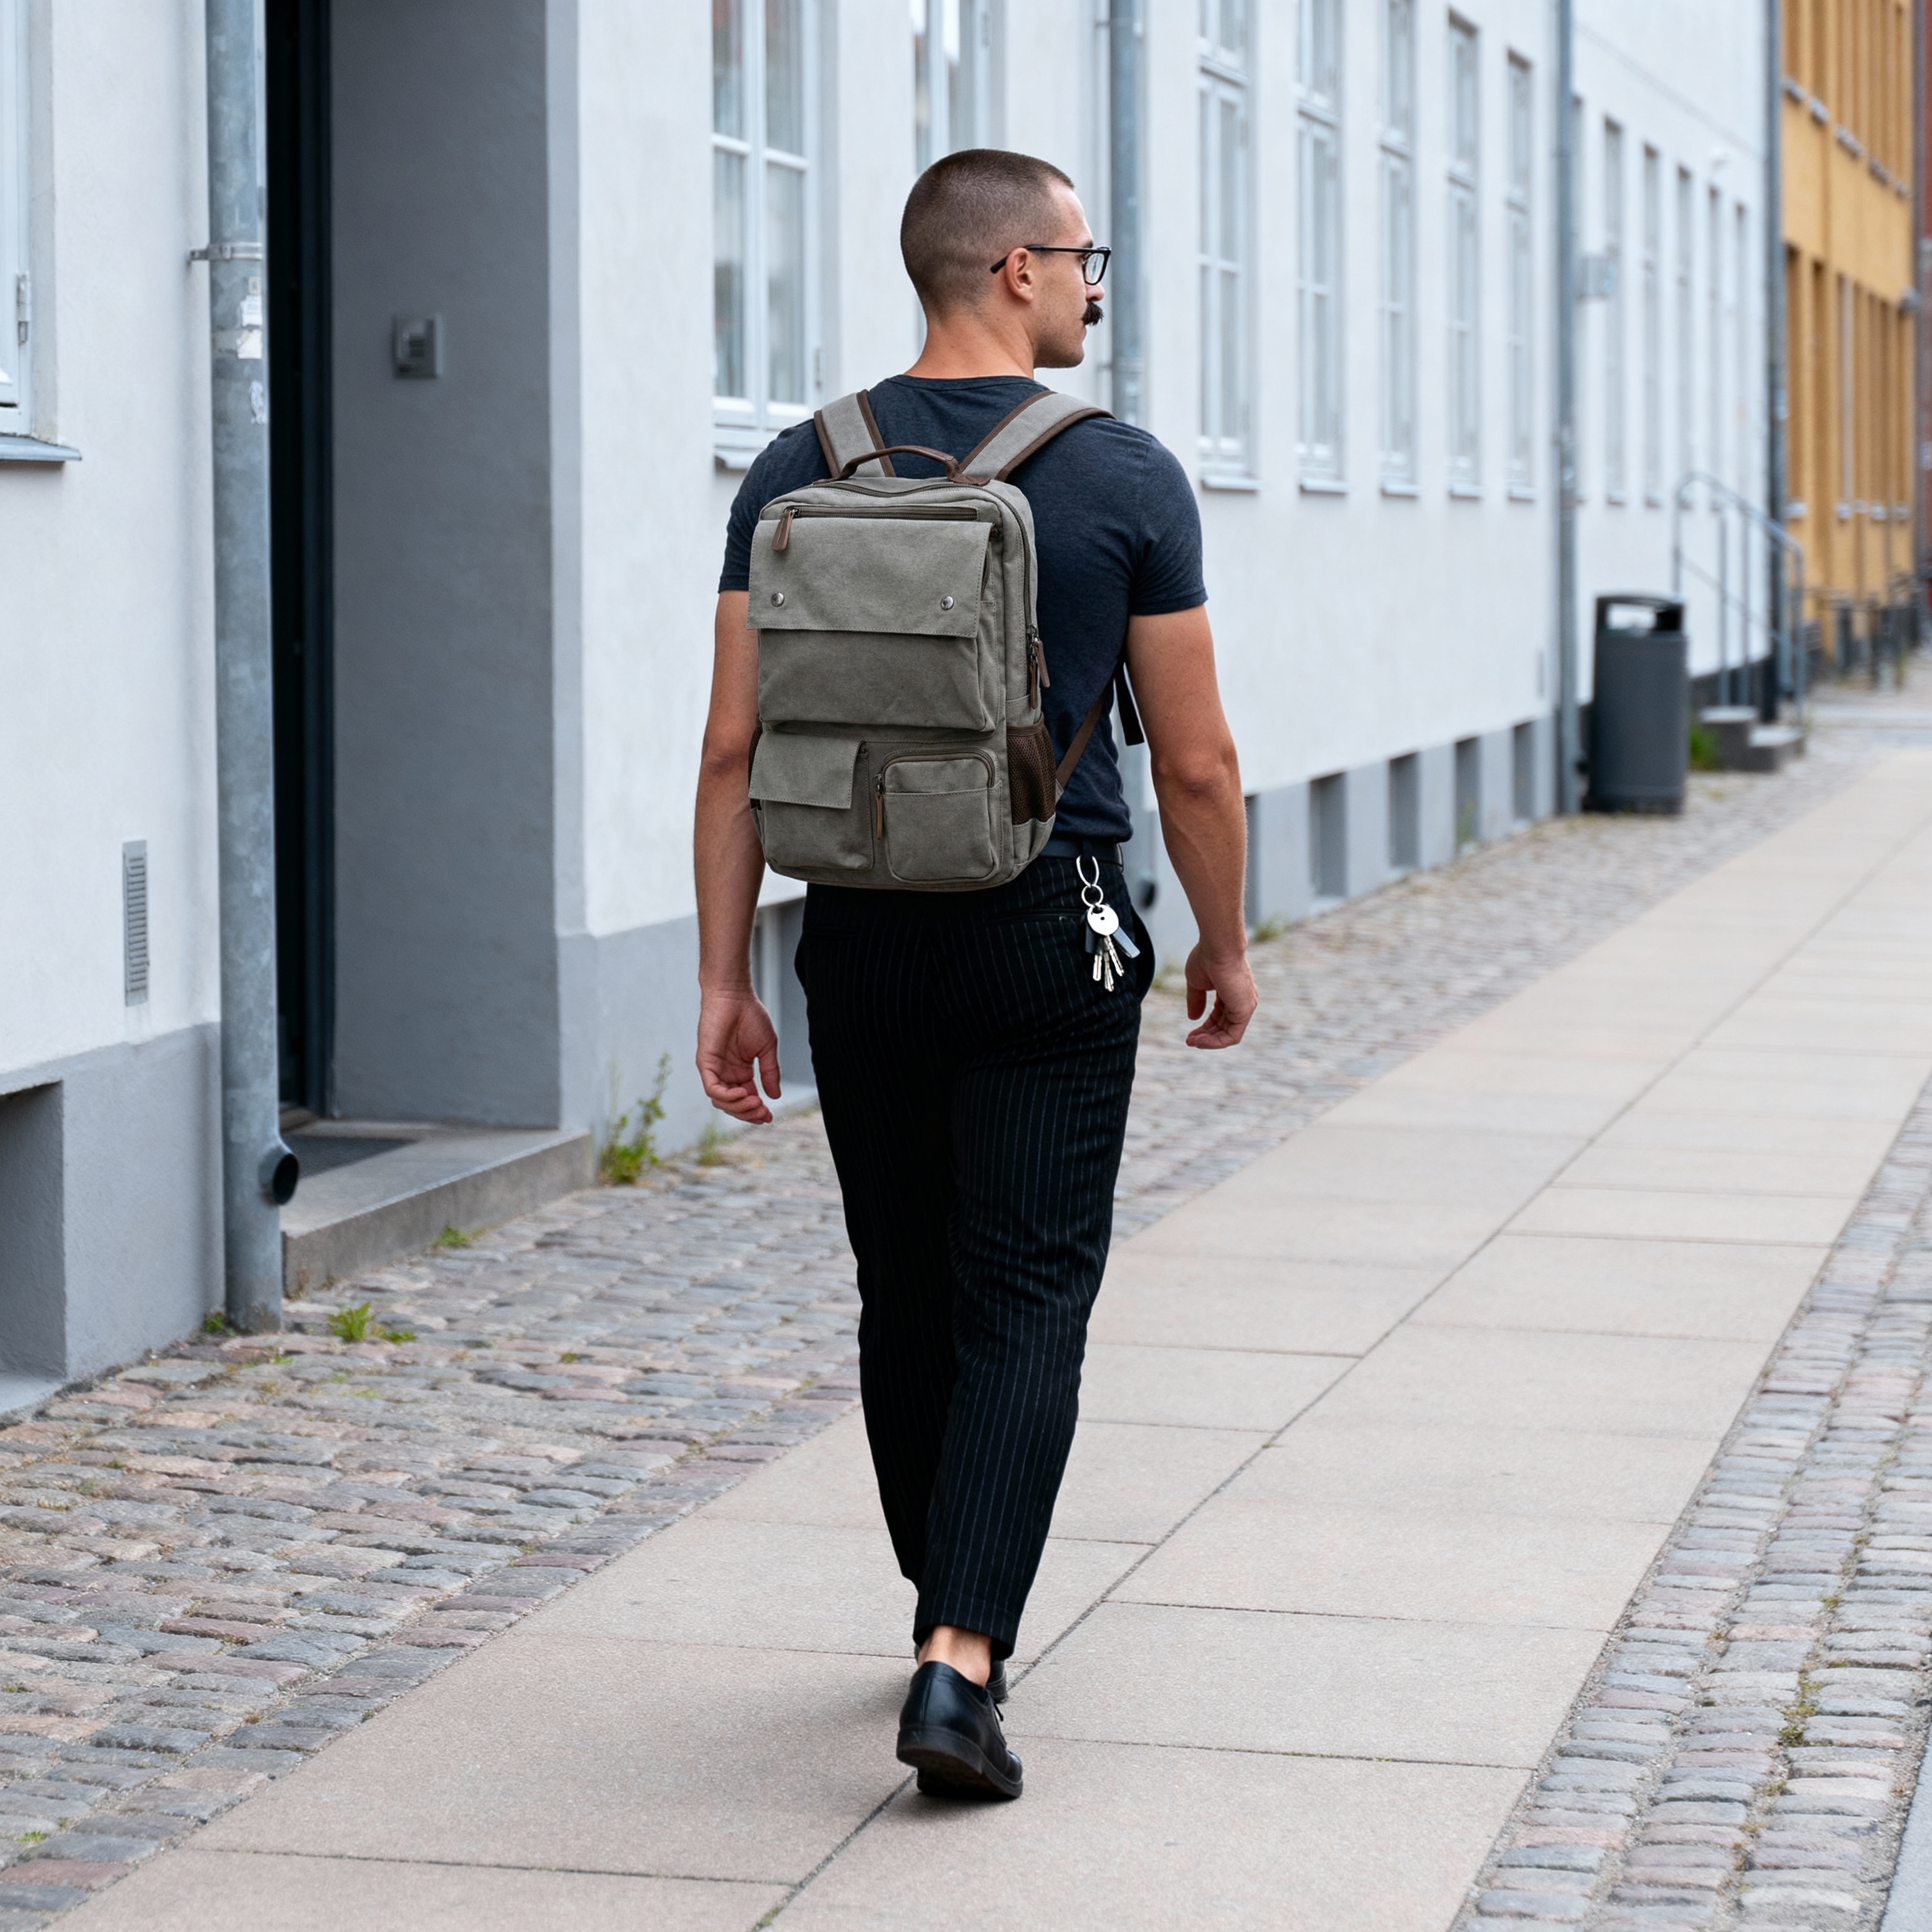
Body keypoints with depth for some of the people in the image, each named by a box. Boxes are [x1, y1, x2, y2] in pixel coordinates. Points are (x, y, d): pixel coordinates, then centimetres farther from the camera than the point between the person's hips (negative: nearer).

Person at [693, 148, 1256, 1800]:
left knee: (906, 1296, 17)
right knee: (1028, 1305, -2)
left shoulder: (800, 473, 0)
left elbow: (738, 752, -2)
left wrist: (726, 982, 3)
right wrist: (1227, 948, 10)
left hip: (864, 938, 3)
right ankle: (962, 1665, -15)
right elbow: (1197, 762, -4)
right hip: (1051, 939, -3)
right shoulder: (1126, 479, -7)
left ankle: (953, 1616, 31)